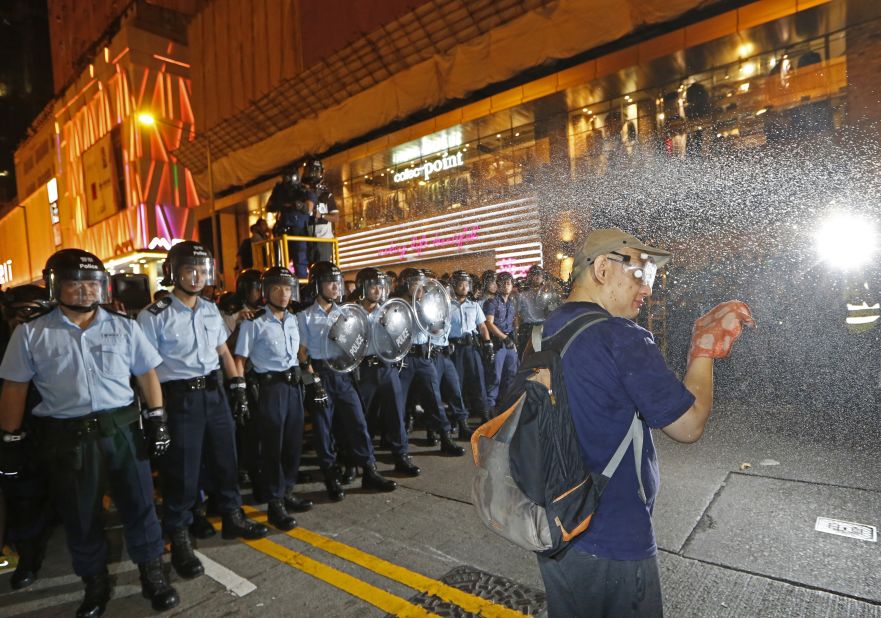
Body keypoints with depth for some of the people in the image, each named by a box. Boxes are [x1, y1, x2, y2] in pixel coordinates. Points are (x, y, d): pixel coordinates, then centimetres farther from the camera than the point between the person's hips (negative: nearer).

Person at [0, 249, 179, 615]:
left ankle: (153, 576, 26)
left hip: (123, 430, 0)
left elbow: (147, 375, 6)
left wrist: (157, 420, 2)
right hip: (67, 438, 0)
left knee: (139, 505, 8)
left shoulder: (124, 328, 3)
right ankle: (96, 585, 34)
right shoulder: (31, 334, 1)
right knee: (79, 516, 14)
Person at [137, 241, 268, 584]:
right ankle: (179, 539, 22)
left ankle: (232, 517, 35)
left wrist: (239, 388, 10)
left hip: (215, 393, 6)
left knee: (225, 458, 16)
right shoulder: (155, 316, -9)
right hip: (180, 398, -5)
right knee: (182, 470, 4)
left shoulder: (211, 310, 8)